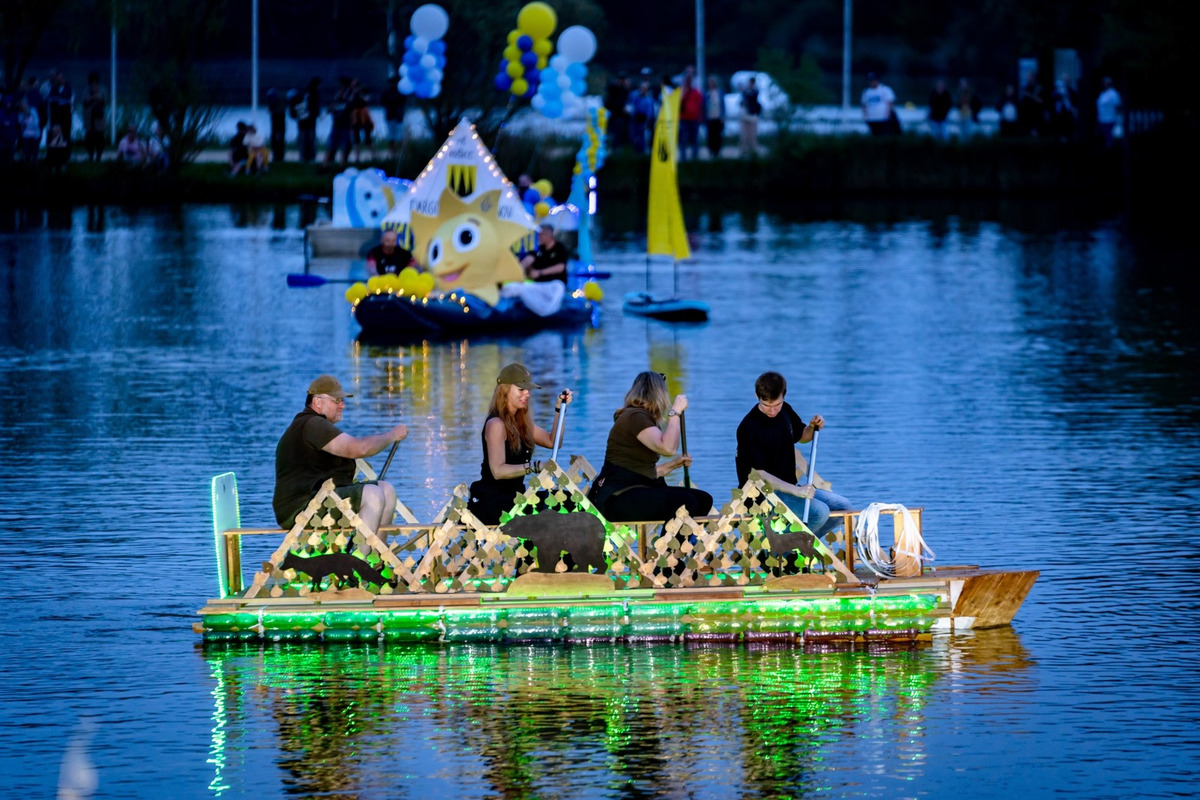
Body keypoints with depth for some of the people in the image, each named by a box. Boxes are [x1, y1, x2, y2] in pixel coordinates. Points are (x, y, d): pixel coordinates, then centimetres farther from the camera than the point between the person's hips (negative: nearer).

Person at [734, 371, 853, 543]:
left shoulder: (785, 412, 5)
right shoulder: (748, 428, -20)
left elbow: (801, 436, 25)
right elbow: (757, 474, -24)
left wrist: (814, 427, -1)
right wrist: (796, 491, -31)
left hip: (788, 487, 9)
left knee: (843, 506, 0)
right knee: (818, 512, -28)